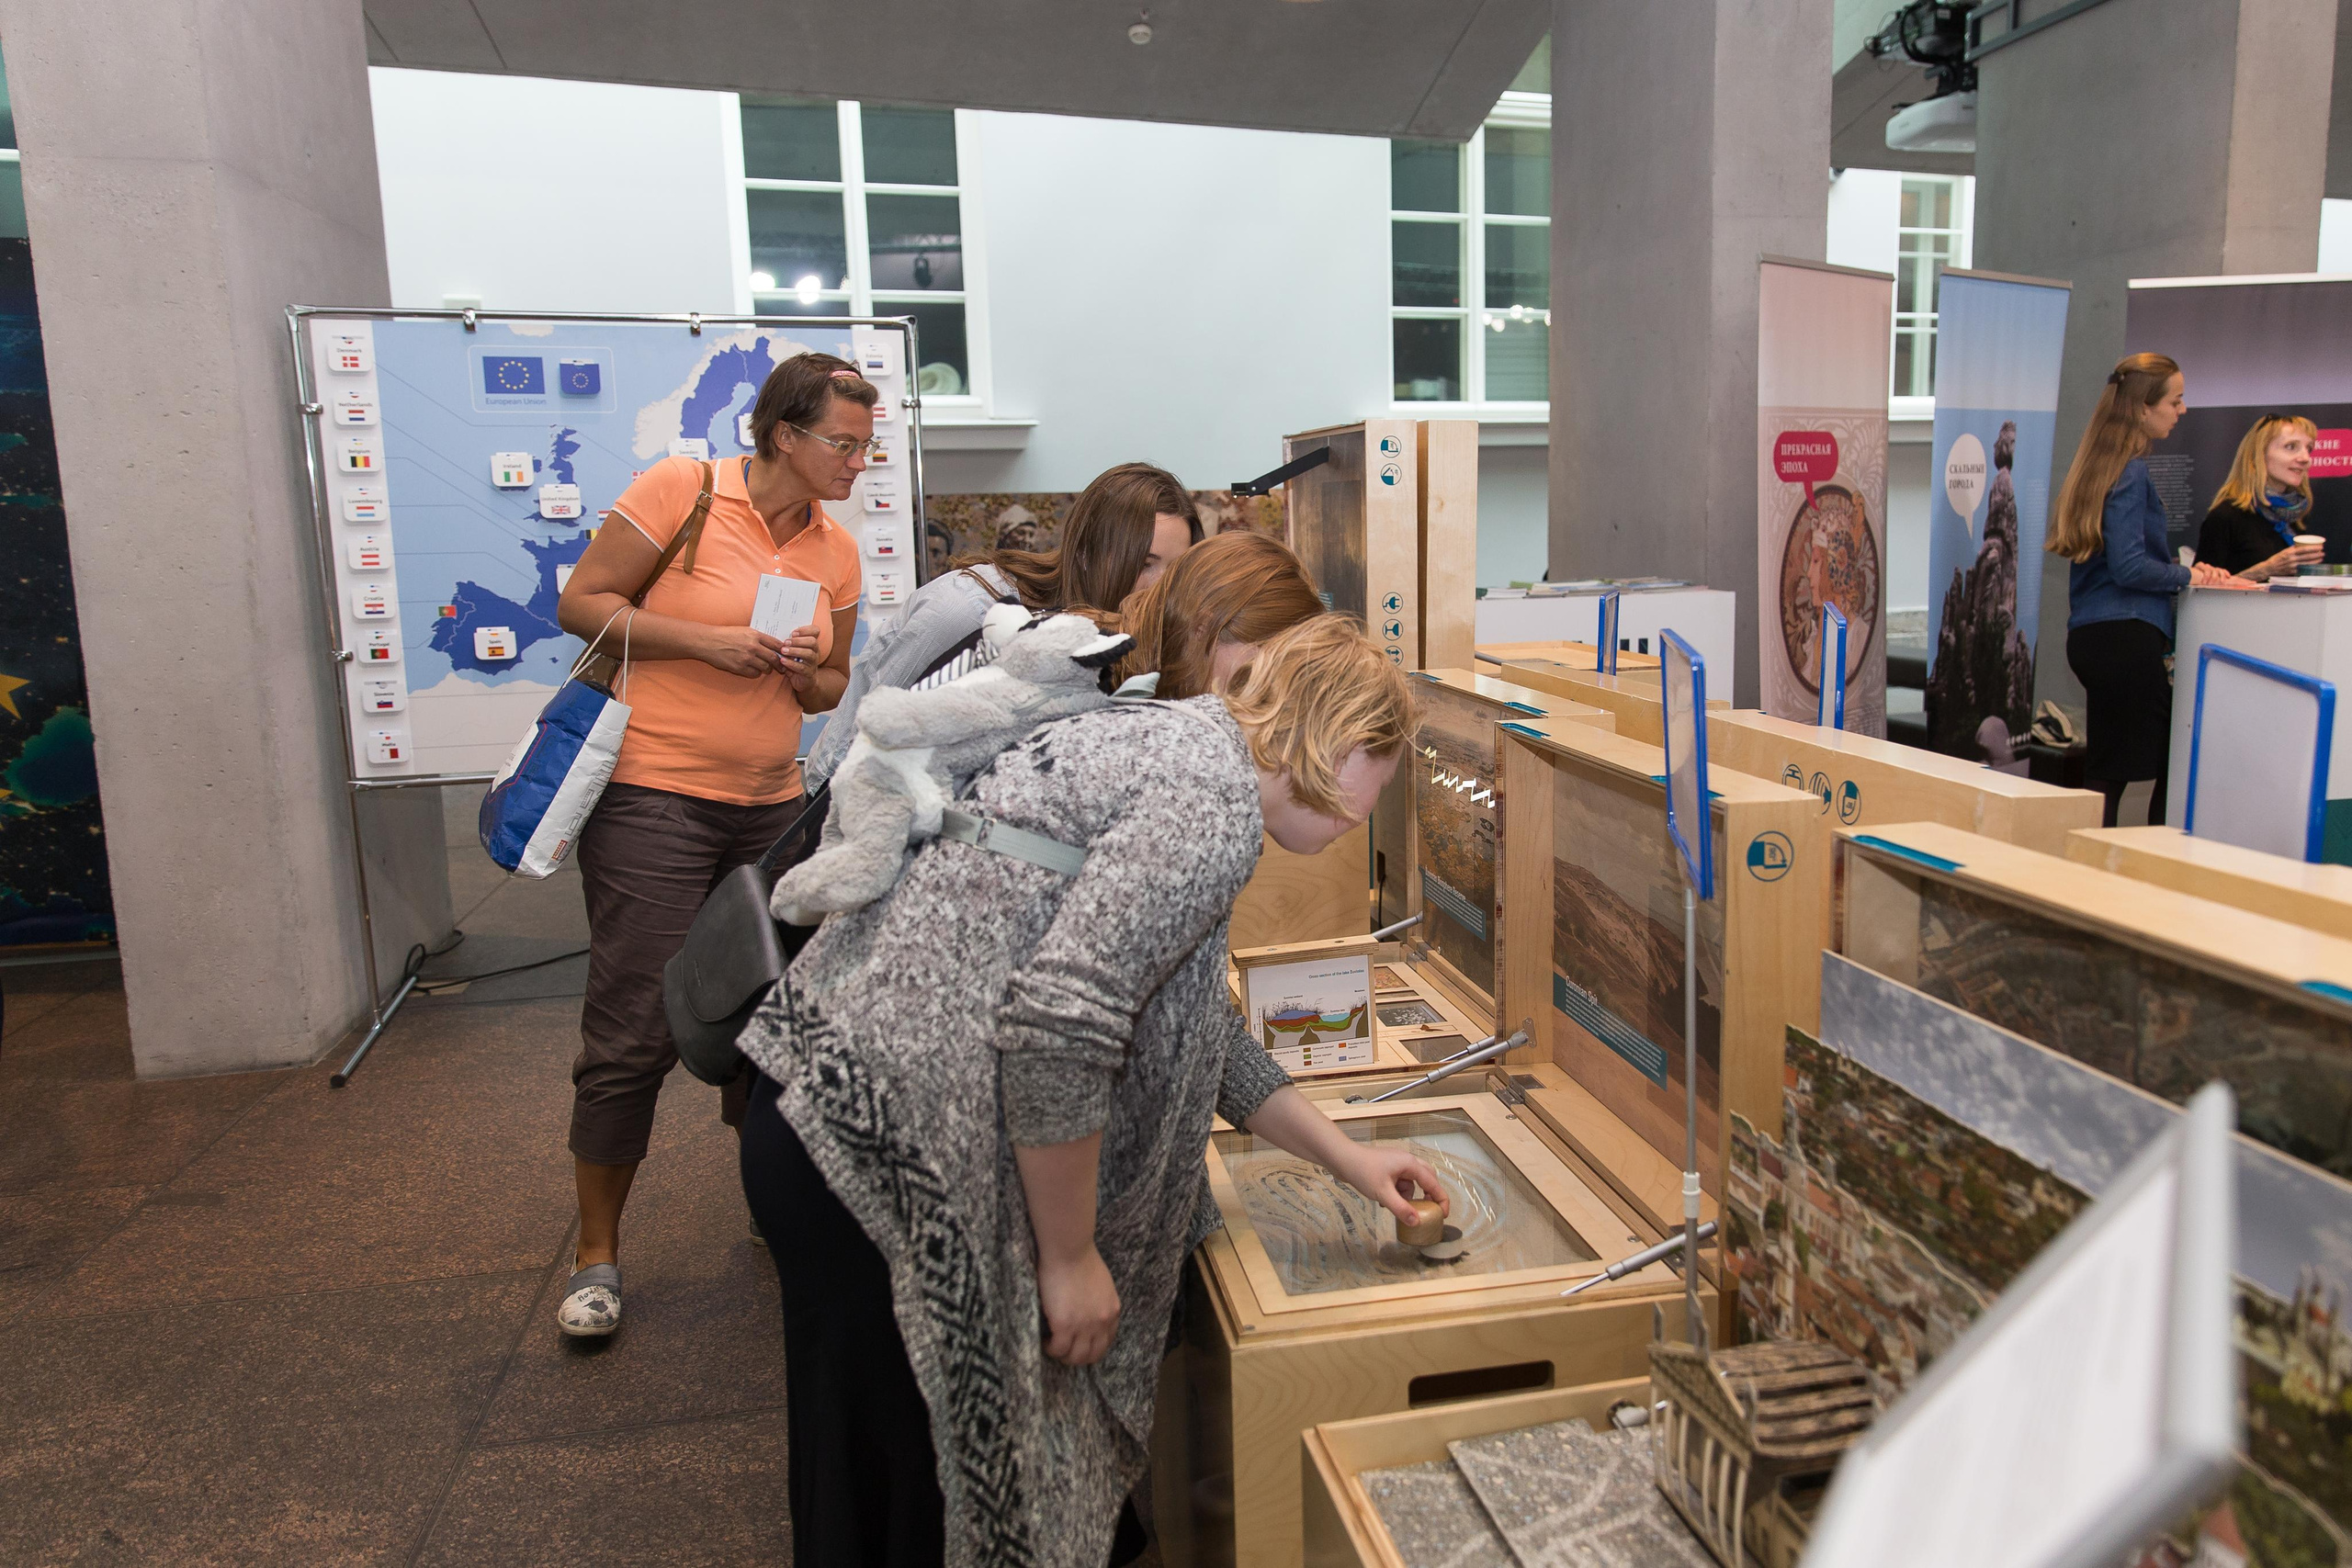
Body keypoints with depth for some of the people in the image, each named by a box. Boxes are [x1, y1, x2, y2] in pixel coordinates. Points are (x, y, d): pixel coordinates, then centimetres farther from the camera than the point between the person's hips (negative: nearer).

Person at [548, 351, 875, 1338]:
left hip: (770, 809, 6)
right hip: (652, 801, -5)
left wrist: (808, 672, -5)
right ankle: (597, 1256, 15)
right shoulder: (681, 489, -7)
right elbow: (580, 603, -6)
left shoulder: (835, 552, 10)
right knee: (636, 1030, -2)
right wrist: (704, 641, -17)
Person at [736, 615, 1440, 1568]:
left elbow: (1193, 1027, 24)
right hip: (872, 1140, -10)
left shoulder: (1183, 742, 15)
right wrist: (1072, 1258, -12)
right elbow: (1055, 1026, -26)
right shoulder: (1218, 794, -17)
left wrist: (1344, 1156, 27)